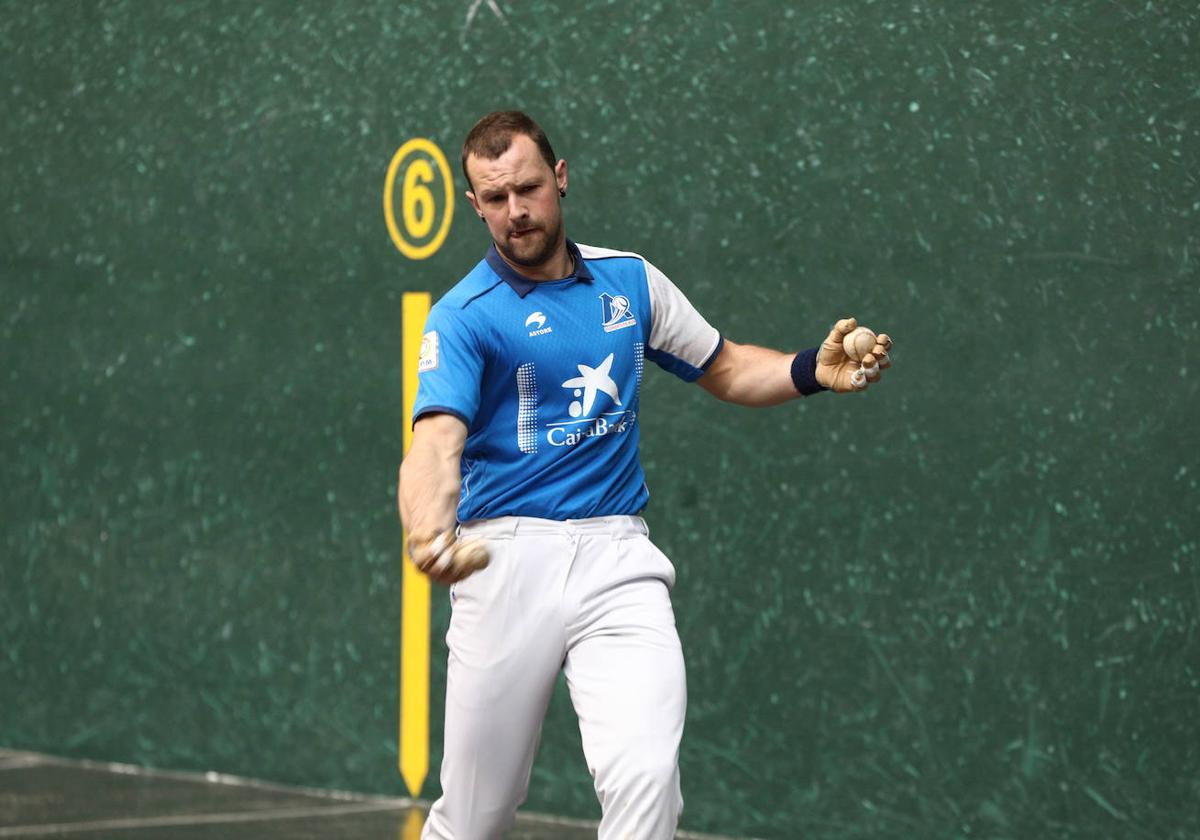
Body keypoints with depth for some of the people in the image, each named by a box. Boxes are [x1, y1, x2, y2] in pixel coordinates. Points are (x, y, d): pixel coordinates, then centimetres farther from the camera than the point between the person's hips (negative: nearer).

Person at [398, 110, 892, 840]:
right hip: (509, 559, -2)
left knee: (645, 777, -20)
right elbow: (436, 443, -20)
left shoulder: (629, 280, 10)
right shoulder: (463, 317, -5)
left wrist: (815, 370, 1)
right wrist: (429, 536, -42)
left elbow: (726, 369, 22)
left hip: (616, 559, 3)